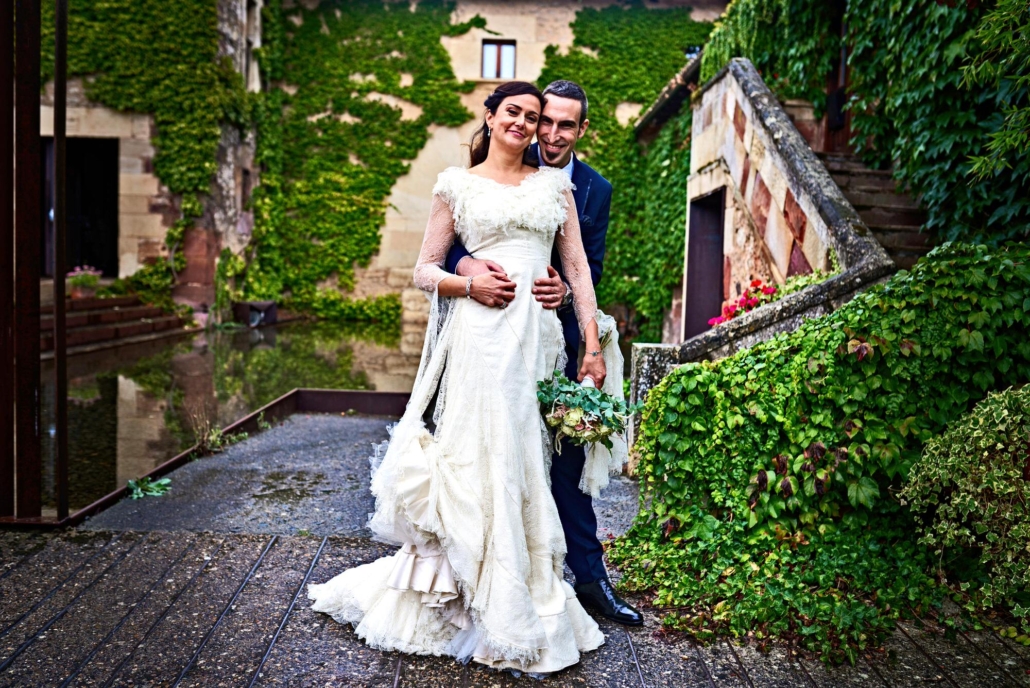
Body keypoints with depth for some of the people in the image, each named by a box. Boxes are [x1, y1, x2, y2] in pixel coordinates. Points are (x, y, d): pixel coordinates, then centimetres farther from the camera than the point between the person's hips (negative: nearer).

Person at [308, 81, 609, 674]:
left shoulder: (556, 183, 16)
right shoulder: (458, 185, 9)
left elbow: (579, 267, 12)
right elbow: (426, 270, 8)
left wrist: (593, 344, 4)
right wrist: (470, 284, -12)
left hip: (540, 336, 3)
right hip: (480, 335, -2)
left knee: (526, 465, 6)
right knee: (480, 457, -3)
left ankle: (527, 597, 21)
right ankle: (492, 610, 11)